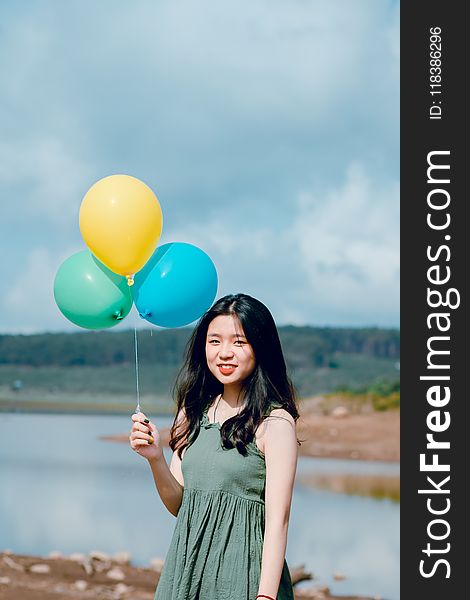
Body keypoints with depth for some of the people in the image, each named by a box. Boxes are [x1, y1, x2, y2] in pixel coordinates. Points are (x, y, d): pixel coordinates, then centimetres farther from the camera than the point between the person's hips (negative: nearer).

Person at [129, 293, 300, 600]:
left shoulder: (275, 423, -11)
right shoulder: (195, 412, 6)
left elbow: (277, 521, -14)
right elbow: (178, 505, 9)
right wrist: (155, 458, -7)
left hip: (241, 573, -5)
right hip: (188, 563, 5)